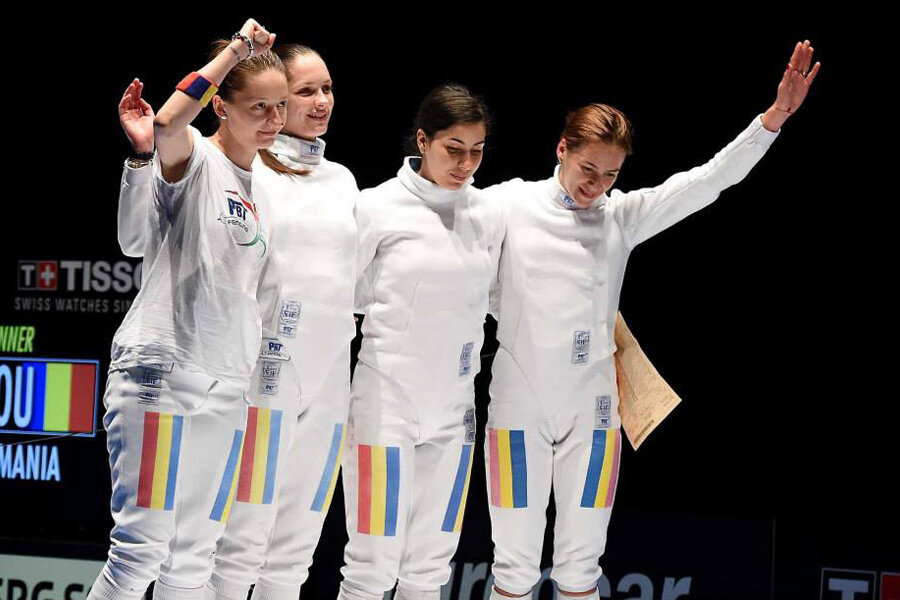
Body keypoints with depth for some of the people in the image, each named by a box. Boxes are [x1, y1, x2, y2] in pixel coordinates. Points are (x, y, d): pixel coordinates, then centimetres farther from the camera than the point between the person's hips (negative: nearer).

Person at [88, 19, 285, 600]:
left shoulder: (261, 188, 15)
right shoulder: (192, 160, -5)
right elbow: (168, 123, -30)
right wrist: (235, 50, -22)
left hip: (226, 389, 7)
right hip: (163, 373, -7)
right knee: (142, 549, -11)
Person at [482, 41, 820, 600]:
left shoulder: (623, 215, 2)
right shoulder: (508, 204, -3)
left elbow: (710, 178, -5)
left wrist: (774, 117, -15)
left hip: (591, 407, 2)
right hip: (519, 403, -2)